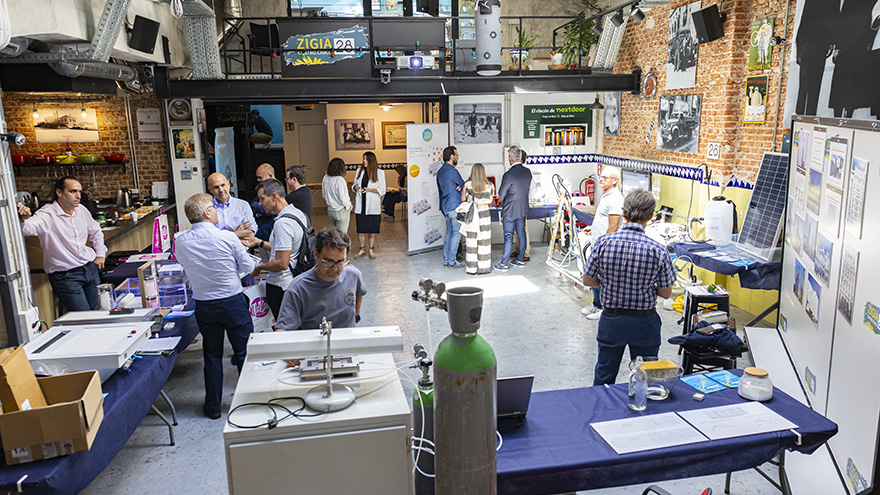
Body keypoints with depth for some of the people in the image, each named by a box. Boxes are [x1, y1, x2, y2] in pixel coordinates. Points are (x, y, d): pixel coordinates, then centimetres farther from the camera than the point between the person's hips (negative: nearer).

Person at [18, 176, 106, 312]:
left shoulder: (81, 210, 6)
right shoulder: (47, 215, -14)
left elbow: (95, 232, 24)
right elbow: (28, 228, -35)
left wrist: (100, 254, 17)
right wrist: (24, 219, -56)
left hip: (90, 268, 6)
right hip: (65, 276, -6)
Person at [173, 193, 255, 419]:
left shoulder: (180, 241, -7)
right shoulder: (227, 237, -17)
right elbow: (248, 267, -6)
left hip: (204, 305, 3)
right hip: (233, 302, -3)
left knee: (212, 355, 16)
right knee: (244, 352, 12)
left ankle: (213, 406, 25)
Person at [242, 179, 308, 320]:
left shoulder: (282, 223, -23)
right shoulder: (298, 213, 8)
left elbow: (282, 263, -26)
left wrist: (259, 267, -10)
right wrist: (260, 242, 18)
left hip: (280, 287, -10)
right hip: (296, 280, 10)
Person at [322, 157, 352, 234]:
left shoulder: (325, 178, -2)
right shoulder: (340, 180, -21)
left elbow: (323, 195, 10)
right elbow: (343, 198, -21)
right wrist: (348, 206, -2)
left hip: (330, 210, 6)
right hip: (341, 211, -6)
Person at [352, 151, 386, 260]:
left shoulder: (379, 173, -2)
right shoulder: (360, 170, 10)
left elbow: (382, 190, -3)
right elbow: (354, 185, 16)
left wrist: (370, 190, -17)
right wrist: (355, 187, -8)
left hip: (372, 205, -3)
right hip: (360, 204, 3)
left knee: (372, 228, 3)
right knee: (361, 227, 4)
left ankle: (372, 249, 16)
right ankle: (362, 249, 14)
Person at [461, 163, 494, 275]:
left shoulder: (468, 184, -9)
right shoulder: (489, 185, -4)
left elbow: (463, 199, 0)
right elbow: (490, 201, 5)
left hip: (471, 215, -1)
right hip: (484, 215, 1)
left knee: (471, 241, 6)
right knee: (484, 241, 8)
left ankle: (472, 268, 9)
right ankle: (484, 267, 11)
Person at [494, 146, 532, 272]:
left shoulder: (509, 174, -21)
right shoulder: (528, 172, 0)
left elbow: (501, 194, -13)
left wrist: (503, 204, 7)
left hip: (510, 211, -6)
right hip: (523, 209, 6)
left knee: (508, 237, -1)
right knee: (522, 234, 15)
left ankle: (504, 264, 6)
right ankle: (520, 260, 25)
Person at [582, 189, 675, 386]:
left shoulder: (603, 243, -15)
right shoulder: (658, 251, -17)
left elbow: (587, 281, -4)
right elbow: (666, 293, -6)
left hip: (611, 319, 1)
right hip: (644, 323, -1)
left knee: (604, 378, 18)